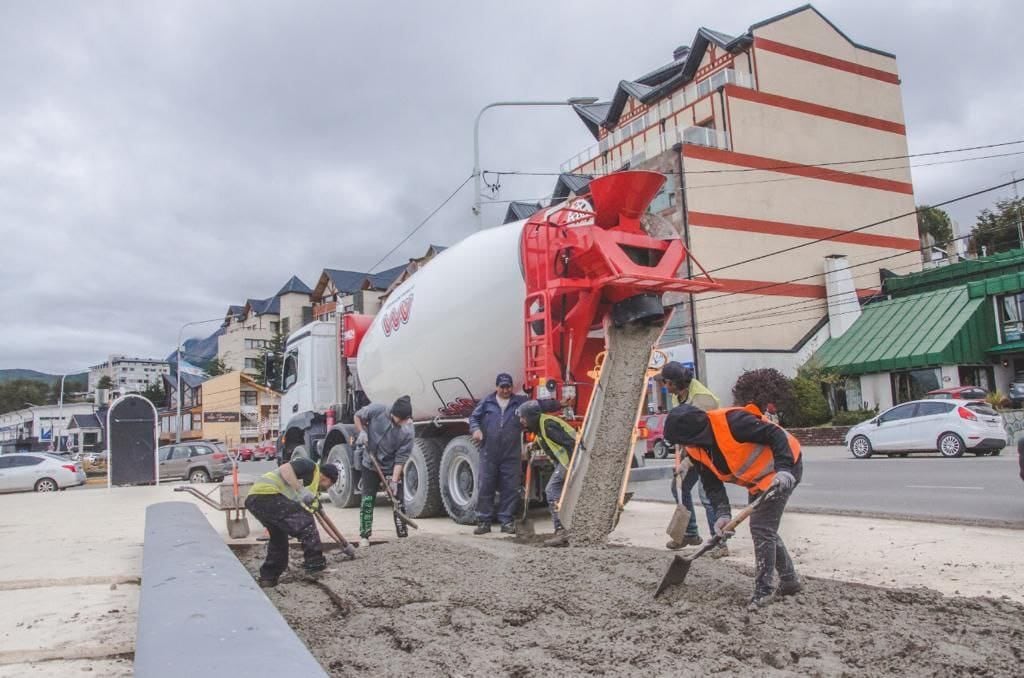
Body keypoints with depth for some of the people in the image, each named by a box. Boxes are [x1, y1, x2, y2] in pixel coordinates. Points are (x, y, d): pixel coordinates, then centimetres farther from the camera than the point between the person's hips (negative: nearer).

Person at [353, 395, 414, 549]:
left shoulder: (407, 432, -24)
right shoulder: (376, 410, -23)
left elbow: (400, 459, -21)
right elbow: (358, 416, -3)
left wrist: (394, 480, -27)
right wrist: (361, 432, -18)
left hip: (391, 468, -1)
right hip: (370, 465, 1)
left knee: (398, 500, -1)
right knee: (367, 500, 0)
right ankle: (364, 535, 12)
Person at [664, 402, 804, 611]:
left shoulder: (731, 421, -33)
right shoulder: (697, 449, -6)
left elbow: (776, 434, -29)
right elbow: (712, 484, -4)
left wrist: (784, 469, -37)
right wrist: (722, 513, -17)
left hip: (784, 468, -9)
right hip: (758, 479, 9)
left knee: (761, 528, -13)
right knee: (764, 530, 15)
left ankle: (764, 589, 0)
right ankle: (789, 580, 31)